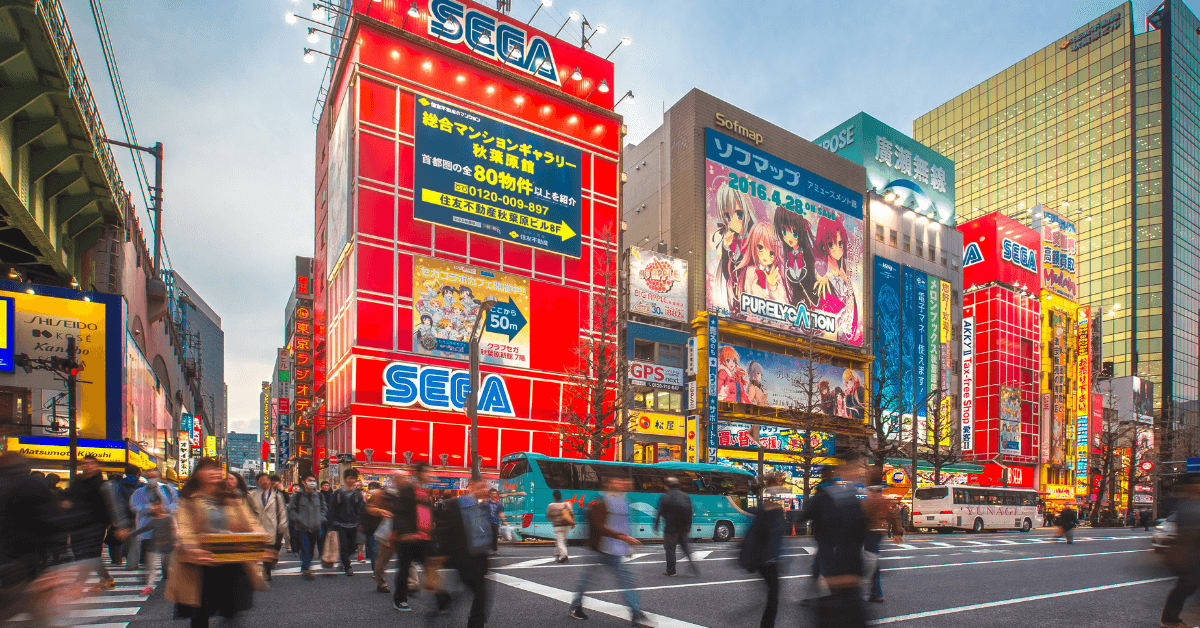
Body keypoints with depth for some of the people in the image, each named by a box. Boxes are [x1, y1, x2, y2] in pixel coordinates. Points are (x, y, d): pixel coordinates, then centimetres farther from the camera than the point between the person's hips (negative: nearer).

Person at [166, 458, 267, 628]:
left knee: (231, 610, 3)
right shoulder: (189, 501, 3)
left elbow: (250, 523, 5)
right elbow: (184, 528, -11)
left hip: (232, 564, 2)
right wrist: (192, 549, -30)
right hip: (201, 565, -2)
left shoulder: (233, 500, 12)